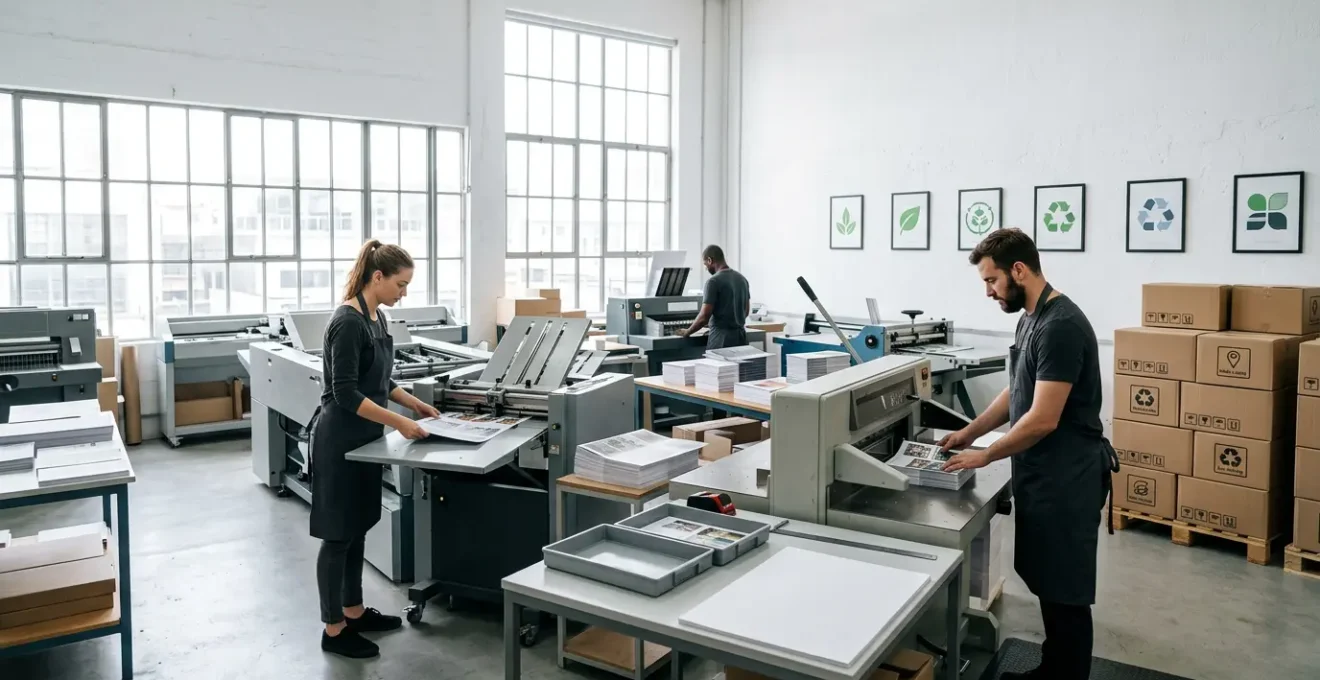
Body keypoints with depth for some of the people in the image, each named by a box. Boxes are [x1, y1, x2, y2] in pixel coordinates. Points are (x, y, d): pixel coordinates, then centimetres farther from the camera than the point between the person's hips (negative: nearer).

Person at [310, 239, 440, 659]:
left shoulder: (377, 317, 8)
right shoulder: (348, 321, -21)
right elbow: (346, 393, -24)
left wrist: (414, 403, 15)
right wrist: (398, 422, -26)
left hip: (363, 440, 10)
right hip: (340, 441, -10)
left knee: (357, 529, 18)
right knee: (338, 535, 2)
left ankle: (354, 612, 31)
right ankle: (333, 631, 15)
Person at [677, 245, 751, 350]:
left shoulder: (714, 281, -12)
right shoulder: (742, 279, 11)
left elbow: (704, 317, -14)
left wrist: (687, 332, 0)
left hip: (722, 338, -7)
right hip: (741, 335, 7)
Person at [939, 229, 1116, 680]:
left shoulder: (1061, 326, -23)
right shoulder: (1031, 318, 10)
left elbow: (1043, 419, -24)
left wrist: (984, 457, -14)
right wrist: (970, 432, 14)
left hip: (1067, 479, -10)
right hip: (1041, 474, 10)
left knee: (1065, 592, 3)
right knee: (1047, 584, 20)